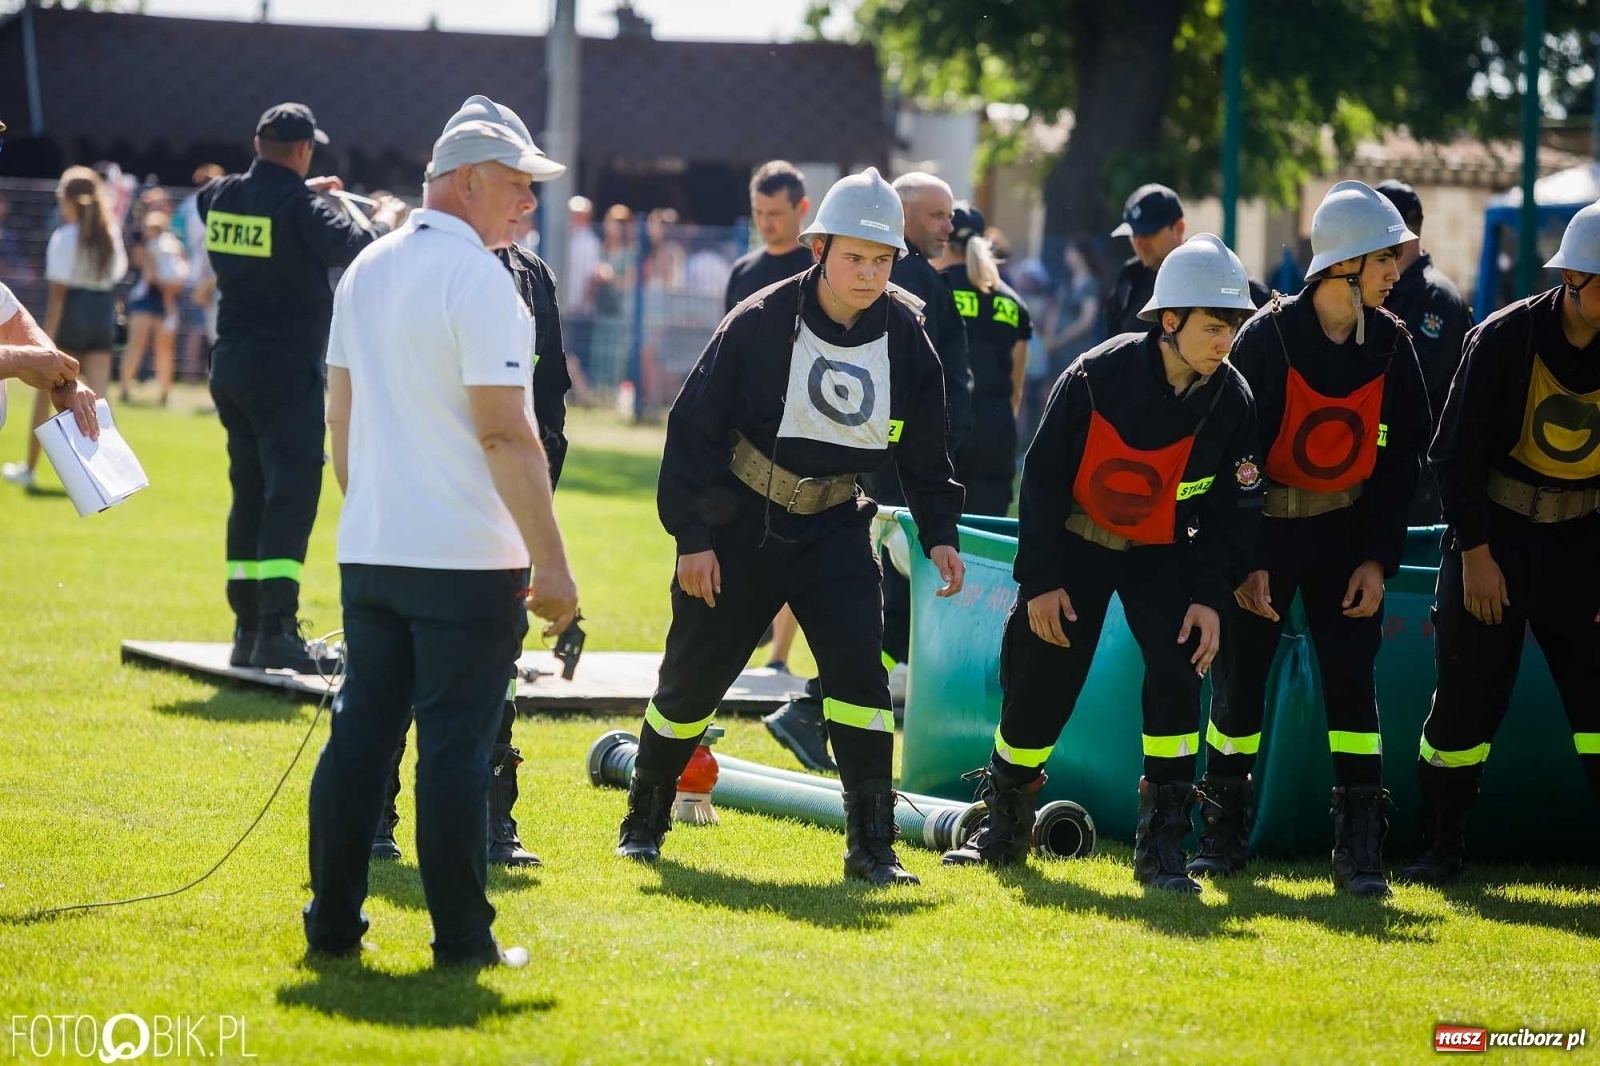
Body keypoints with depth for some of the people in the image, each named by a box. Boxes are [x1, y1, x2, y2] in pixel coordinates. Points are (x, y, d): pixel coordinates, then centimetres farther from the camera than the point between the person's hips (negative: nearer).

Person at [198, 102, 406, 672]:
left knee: (249, 494, 14)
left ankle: (247, 628, 15)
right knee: (291, 495, -10)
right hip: (286, 369, -8)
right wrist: (385, 219, 1)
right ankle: (277, 630, -19)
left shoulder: (223, 196, 6)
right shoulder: (301, 208, -16)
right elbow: (359, 248, -20)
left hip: (231, 364, 8)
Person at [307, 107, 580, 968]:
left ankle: (333, 923, 13)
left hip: (369, 550, 7)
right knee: (456, 748, -3)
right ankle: (462, 941, 0)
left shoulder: (366, 272, 12)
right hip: (466, 557, -7)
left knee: (360, 733, 11)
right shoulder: (478, 277, -13)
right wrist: (550, 560, -17)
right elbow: (506, 433, -18)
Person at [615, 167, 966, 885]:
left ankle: (871, 846, -9)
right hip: (737, 525, -2)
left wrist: (940, 534, 1)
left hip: (835, 528, 2)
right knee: (693, 678, 7)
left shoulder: (905, 335, -4)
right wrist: (692, 535, -11)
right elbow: (694, 428, -9)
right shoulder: (760, 323, -15)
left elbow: (924, 451, 9)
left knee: (861, 670, -15)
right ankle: (644, 821, 28)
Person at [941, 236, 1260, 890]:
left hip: (1162, 551, 1)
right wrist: (1040, 580, -14)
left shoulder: (1231, 401, -15)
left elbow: (1232, 509, -4)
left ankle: (1161, 847, -10)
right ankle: (1004, 828, 23)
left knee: (1176, 672, -18)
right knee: (1040, 684, 2)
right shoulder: (1097, 376, -24)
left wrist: (1210, 596, -13)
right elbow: (1044, 476, -14)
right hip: (1075, 544, -1)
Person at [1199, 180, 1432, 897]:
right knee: (1240, 673, 3)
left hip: (1345, 529, 3)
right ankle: (1224, 835, 18)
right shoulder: (1269, 337, -15)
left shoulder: (1389, 342, -3)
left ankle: (1359, 849, -3)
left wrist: (1379, 557, -5)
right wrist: (1242, 560, -14)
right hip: (1264, 523, -3)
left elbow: (1403, 454, 2)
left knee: (1351, 674, -4)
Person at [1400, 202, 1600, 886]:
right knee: (1468, 693, 2)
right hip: (1495, 531, -2)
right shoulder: (1504, 339, -13)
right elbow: (1456, 452, -8)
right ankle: (1441, 849, 16)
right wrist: (1474, 554, -10)